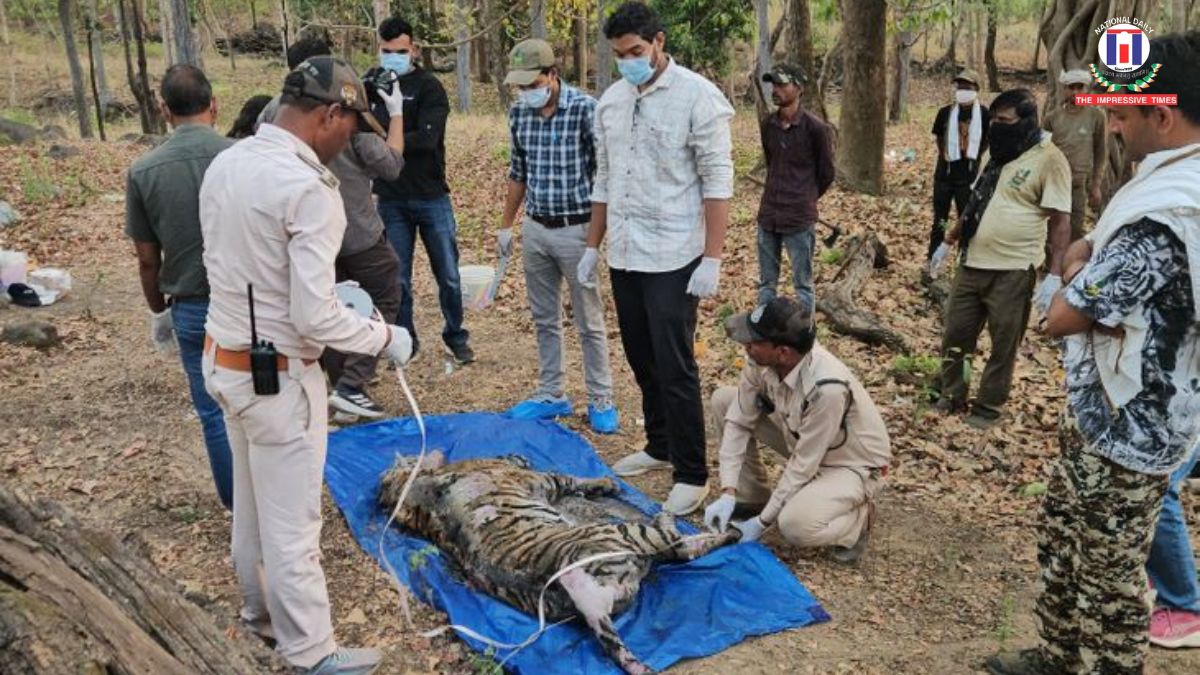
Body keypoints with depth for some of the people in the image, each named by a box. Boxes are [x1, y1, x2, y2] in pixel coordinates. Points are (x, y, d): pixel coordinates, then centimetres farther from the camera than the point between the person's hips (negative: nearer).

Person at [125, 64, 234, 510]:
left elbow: (147, 259, 1)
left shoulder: (143, 171, -6)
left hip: (192, 309, 1)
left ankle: (240, 506, 26)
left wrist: (159, 312, 16)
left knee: (214, 413, 14)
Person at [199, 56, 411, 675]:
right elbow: (314, 318, -25)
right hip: (278, 376, -8)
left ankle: (261, 609, 43)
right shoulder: (307, 188, -24)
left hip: (223, 359, 9)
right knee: (291, 523, 6)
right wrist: (384, 338, -9)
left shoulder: (225, 164, 3)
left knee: (252, 503, 24)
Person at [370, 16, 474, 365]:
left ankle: (456, 337, 25)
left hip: (432, 198, -2)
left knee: (448, 276, 7)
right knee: (397, 279, 8)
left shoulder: (429, 87, -7)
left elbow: (427, 138, -20)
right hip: (390, 200, 2)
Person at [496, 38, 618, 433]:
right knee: (544, 319, 14)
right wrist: (506, 225, 17)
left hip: (576, 229, -6)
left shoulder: (585, 109, -14)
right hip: (535, 229, 6)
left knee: (589, 322, 4)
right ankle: (550, 396, 27)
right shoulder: (519, 113, 4)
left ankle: (601, 401, 16)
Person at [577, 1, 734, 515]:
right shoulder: (610, 101, 10)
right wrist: (592, 246, 15)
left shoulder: (697, 96, -9)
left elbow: (717, 182, -12)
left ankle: (691, 475, 7)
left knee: (674, 367, -4)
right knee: (642, 362, 14)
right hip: (624, 255, 6)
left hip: (673, 258, -6)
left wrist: (712, 260, -17)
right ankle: (660, 447, 30)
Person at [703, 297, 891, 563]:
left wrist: (762, 522, -21)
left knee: (795, 525, -33)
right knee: (723, 399, -5)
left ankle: (857, 517, 1)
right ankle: (753, 497, 8)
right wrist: (728, 493, -19)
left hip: (851, 464, -7)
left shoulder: (827, 389, -38)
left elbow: (802, 465, -29)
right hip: (802, 442, 7)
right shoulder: (761, 359, -19)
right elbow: (739, 422, -12)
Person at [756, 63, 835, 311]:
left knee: (803, 284, 6)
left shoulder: (815, 127, -11)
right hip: (768, 215, 5)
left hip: (799, 218, -5)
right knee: (766, 282, 14)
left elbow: (826, 173, 0)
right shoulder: (767, 125, 4)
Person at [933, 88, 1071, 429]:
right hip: (973, 264, 7)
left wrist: (1055, 274, -21)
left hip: (1014, 271, -7)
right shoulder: (998, 153, 11)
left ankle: (988, 407, 23)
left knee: (1003, 346, 8)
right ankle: (952, 395, 31)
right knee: (955, 334, 14)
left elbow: (1060, 221, -15)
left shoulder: (1049, 160, -12)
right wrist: (949, 241, 23)